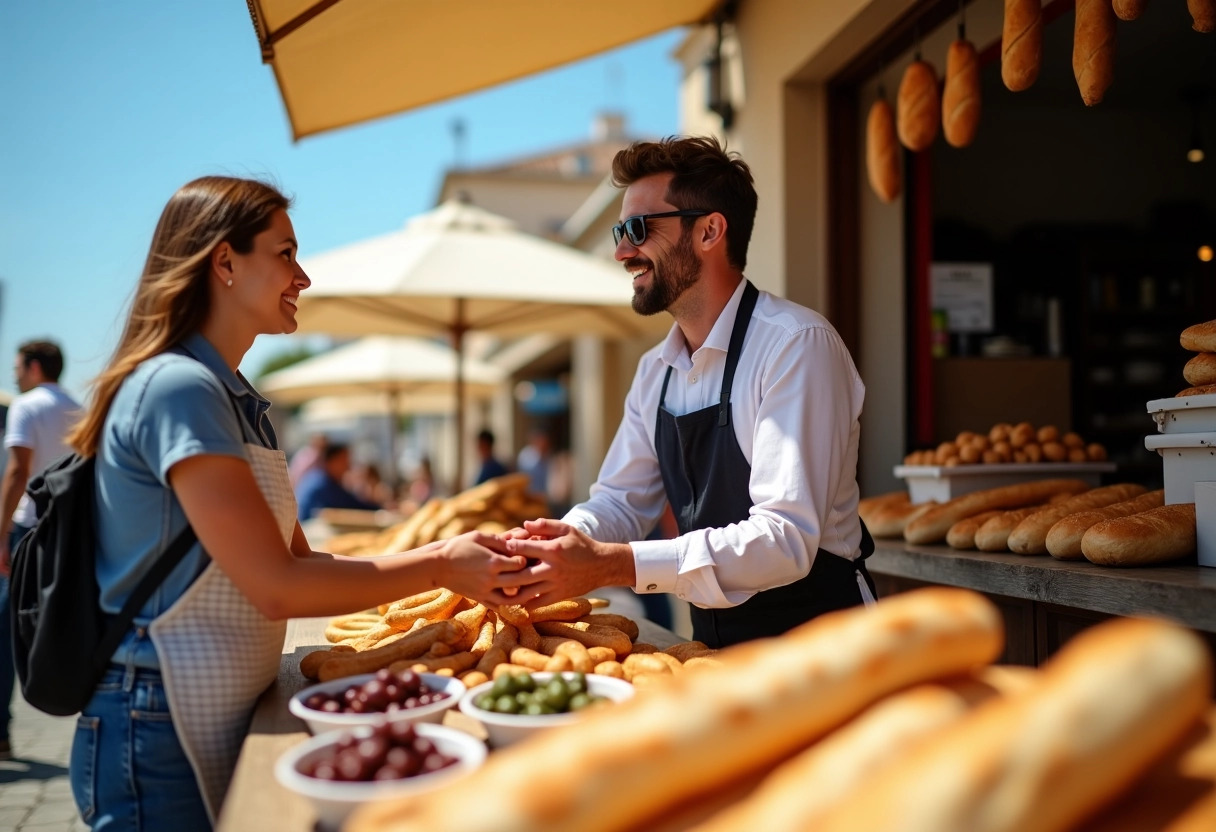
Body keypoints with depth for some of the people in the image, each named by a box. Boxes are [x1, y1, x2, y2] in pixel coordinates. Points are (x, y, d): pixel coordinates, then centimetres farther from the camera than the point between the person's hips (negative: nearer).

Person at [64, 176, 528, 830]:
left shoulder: (239, 400, 10)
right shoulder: (177, 388, -19)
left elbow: (300, 558, 8)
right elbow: (276, 586, -22)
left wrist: (446, 555, -2)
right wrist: (438, 567, -15)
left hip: (223, 722, 9)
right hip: (160, 736, -9)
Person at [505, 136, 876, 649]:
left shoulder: (797, 345, -17)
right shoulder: (655, 372, 8)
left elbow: (786, 539, -24)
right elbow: (620, 502, 12)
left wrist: (610, 564, -29)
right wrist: (557, 542, -10)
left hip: (818, 644, -6)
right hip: (716, 646, 6)